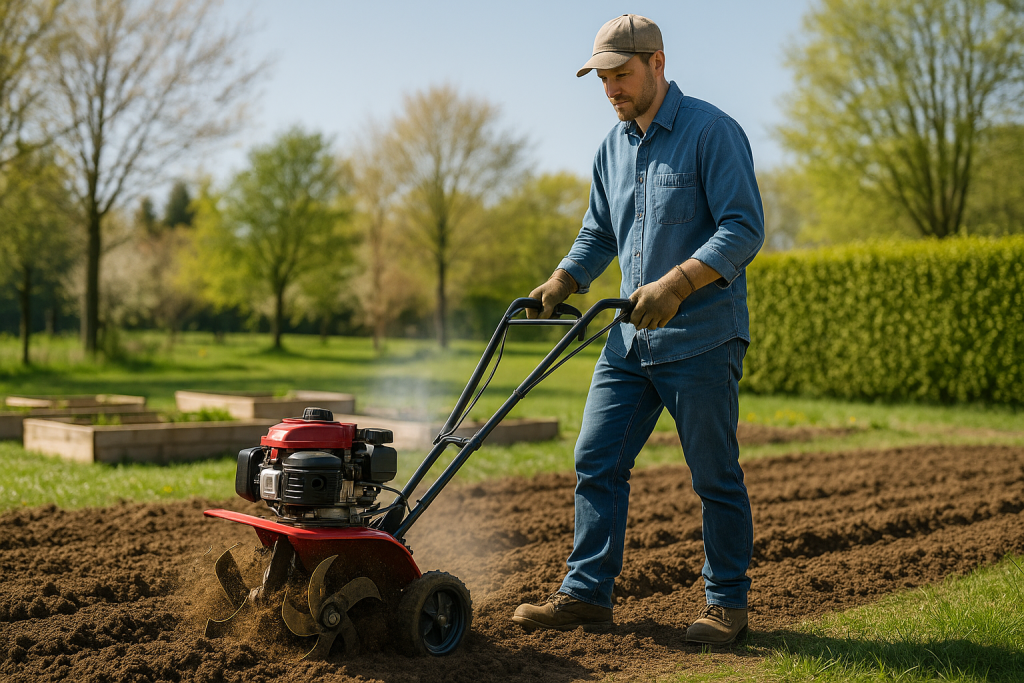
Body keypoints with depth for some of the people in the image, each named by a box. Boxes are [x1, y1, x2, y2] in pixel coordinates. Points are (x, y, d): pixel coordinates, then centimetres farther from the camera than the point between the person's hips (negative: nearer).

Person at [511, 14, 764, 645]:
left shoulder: (711, 131, -9)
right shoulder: (613, 148, 13)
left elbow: (744, 228, -17)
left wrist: (676, 283, -28)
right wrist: (562, 281, 5)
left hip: (702, 338, -7)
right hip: (632, 336, 7)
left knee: (716, 476, 3)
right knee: (597, 462, 4)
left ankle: (728, 604, 18)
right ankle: (587, 594, 13)